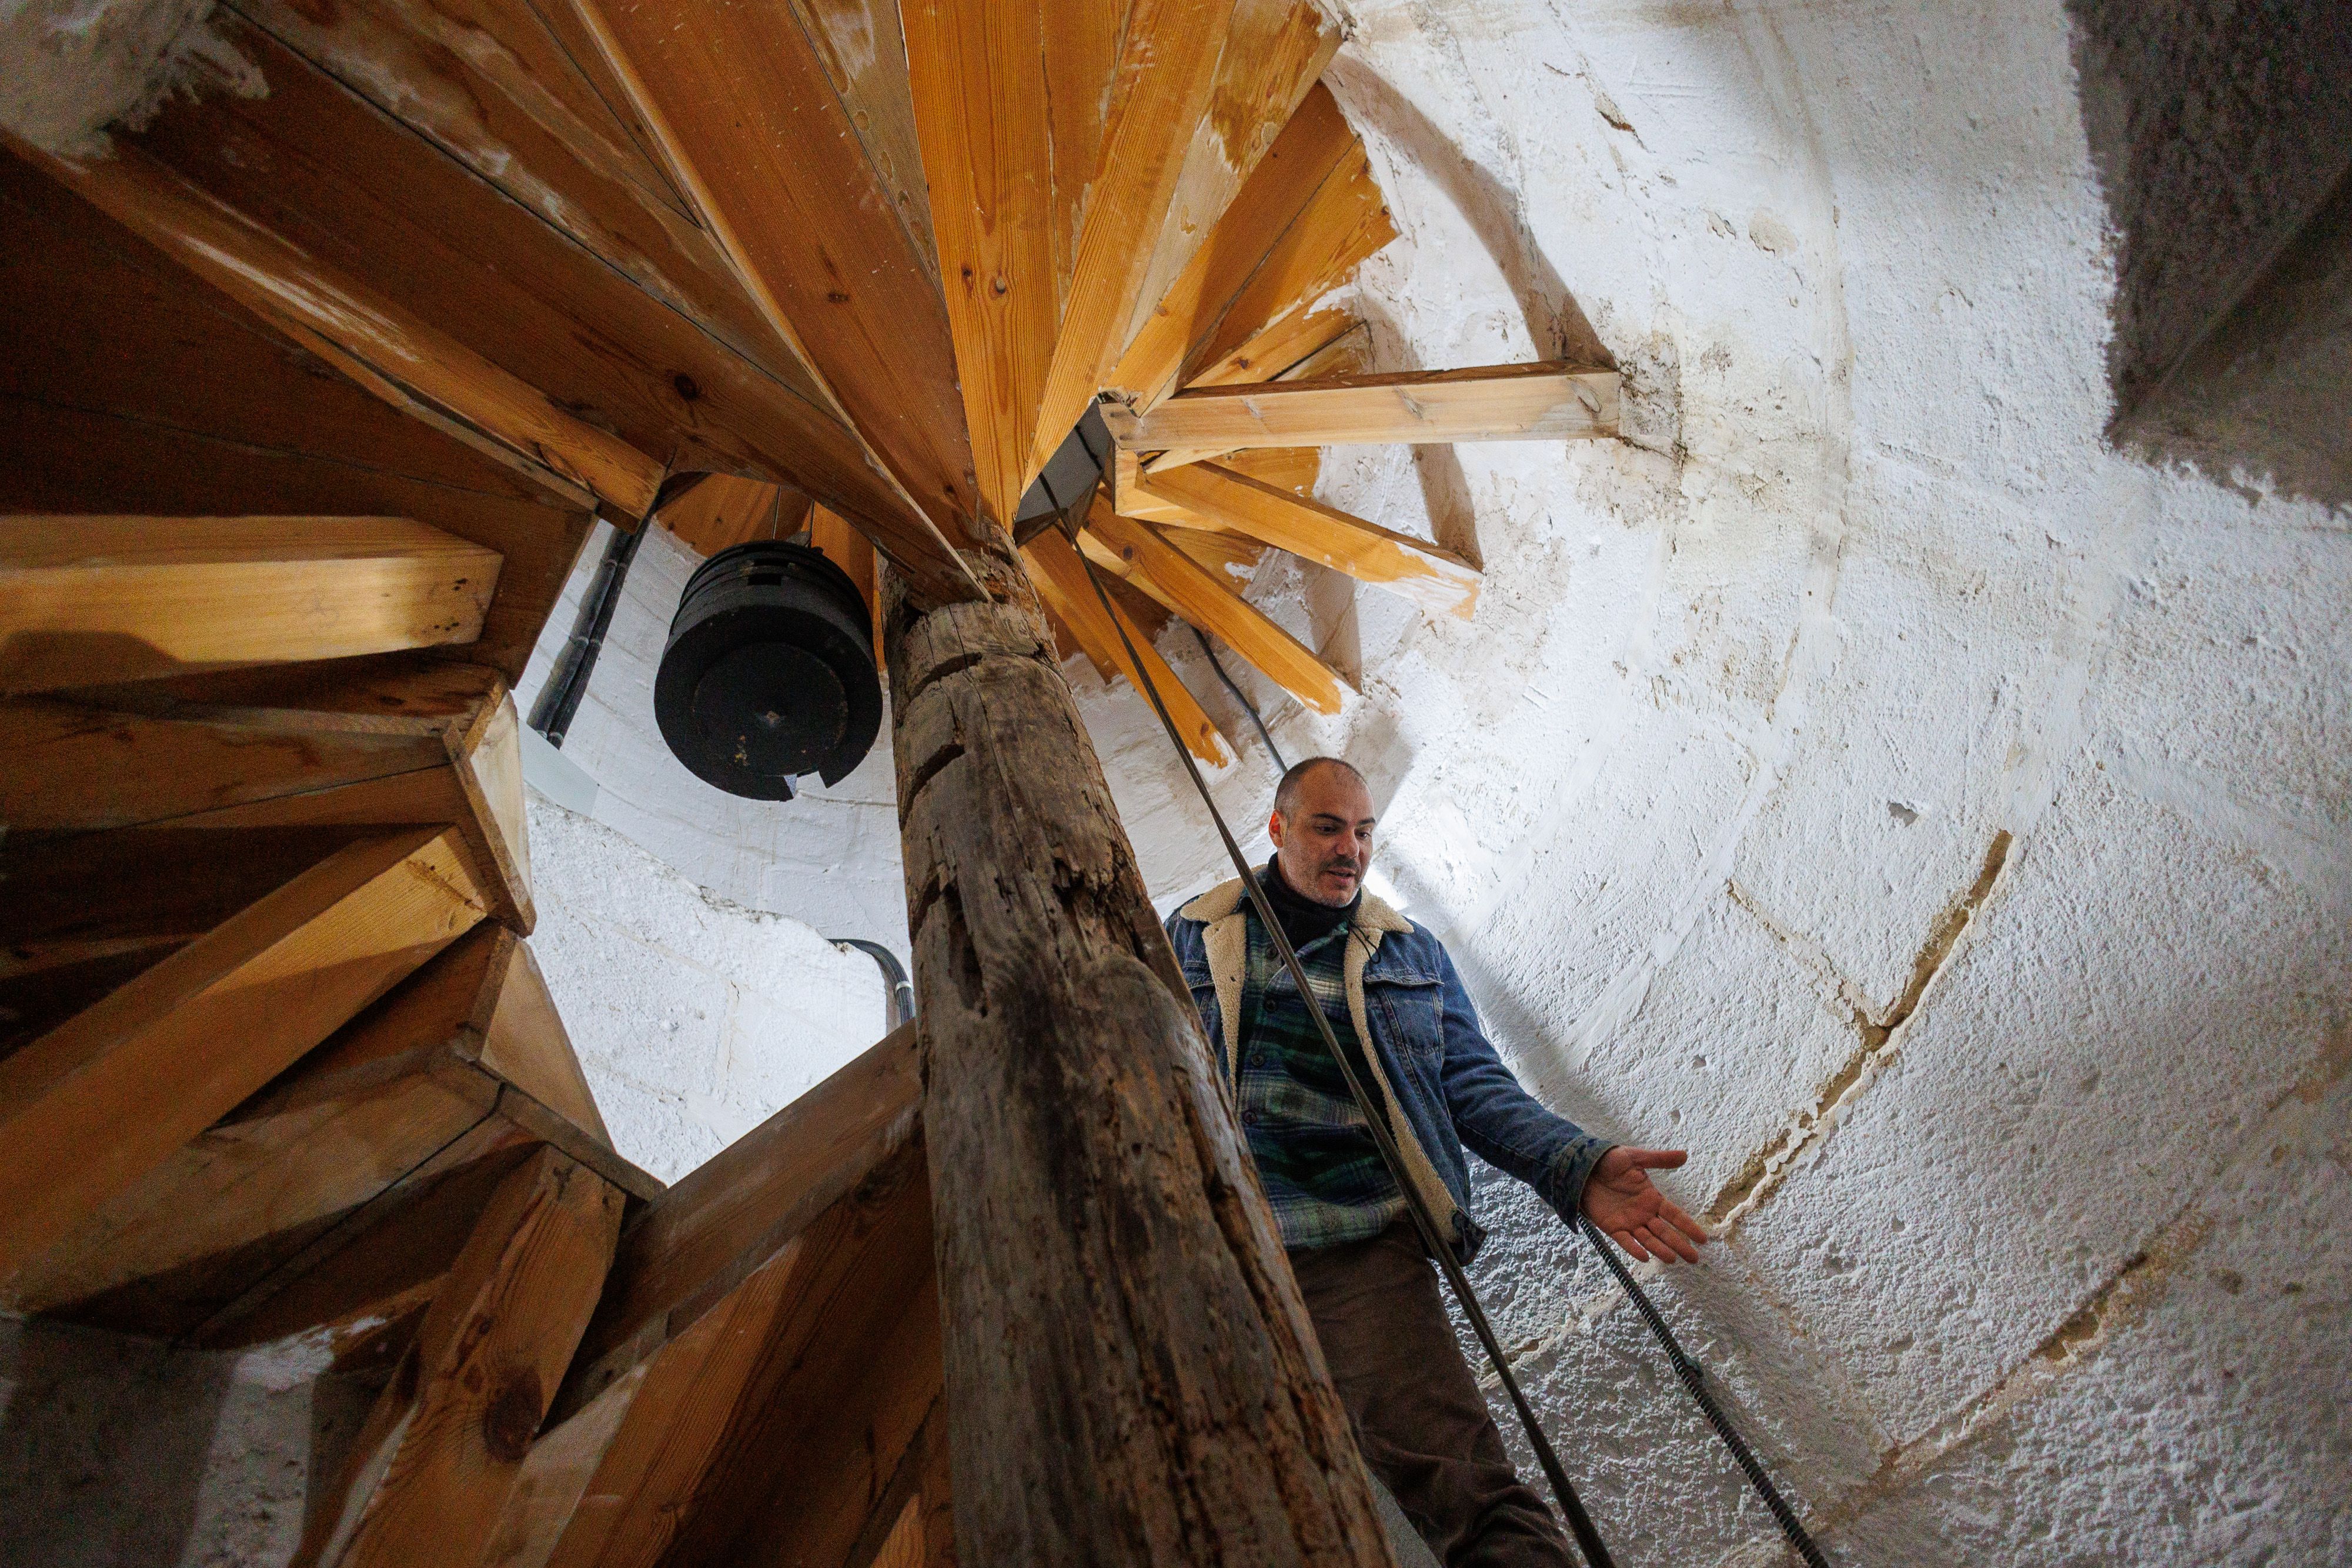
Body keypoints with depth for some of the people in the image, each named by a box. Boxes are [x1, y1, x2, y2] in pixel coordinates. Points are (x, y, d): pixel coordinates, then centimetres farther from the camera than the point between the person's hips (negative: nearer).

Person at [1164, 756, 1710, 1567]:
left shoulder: (1412, 953, 16)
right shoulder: (1191, 936, 12)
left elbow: (1473, 1083, 11)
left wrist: (1579, 1165, -6)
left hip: (1366, 1253, 0)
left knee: (1464, 1485, -20)